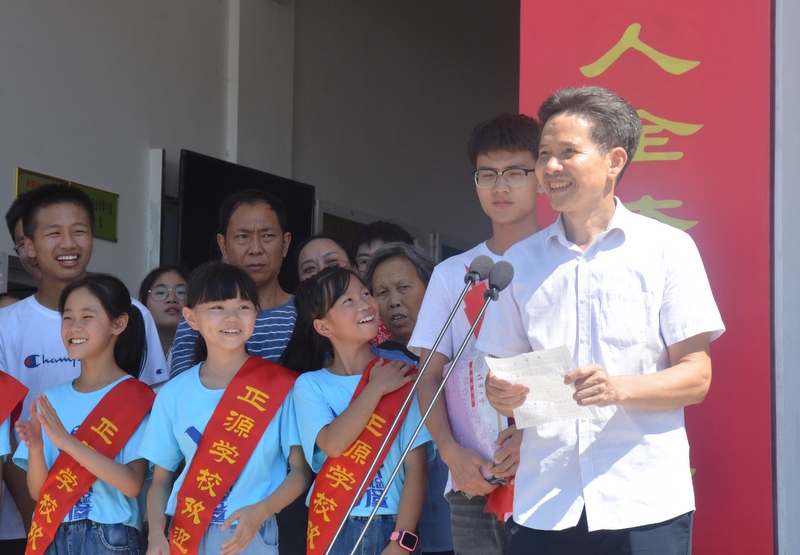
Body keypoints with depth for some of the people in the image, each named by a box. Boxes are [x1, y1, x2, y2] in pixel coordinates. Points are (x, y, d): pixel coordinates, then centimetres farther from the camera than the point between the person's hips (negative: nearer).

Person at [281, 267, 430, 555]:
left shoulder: (402, 377, -1)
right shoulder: (310, 385, 1)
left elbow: (416, 466, -6)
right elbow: (333, 443, -17)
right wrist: (376, 388, -10)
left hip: (390, 526, 0)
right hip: (333, 529, 0)